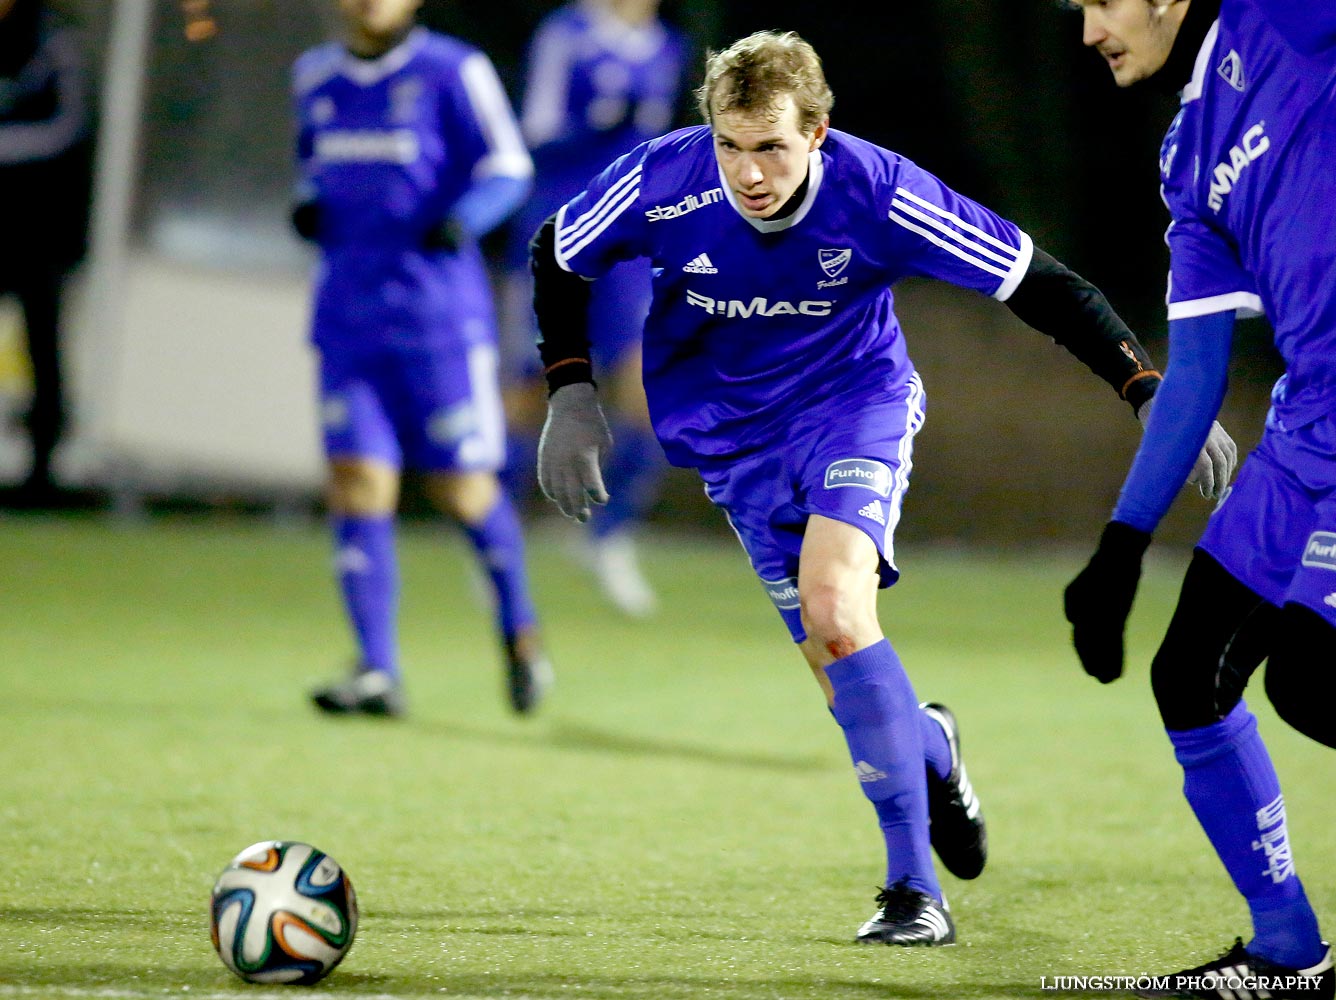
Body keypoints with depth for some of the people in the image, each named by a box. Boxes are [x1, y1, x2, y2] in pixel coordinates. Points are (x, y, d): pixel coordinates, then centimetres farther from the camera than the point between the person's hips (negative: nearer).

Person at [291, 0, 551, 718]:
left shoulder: (451, 72, -5)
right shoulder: (316, 77, 11)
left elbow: (507, 167, -3)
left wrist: (462, 220, -22)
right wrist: (308, 206, 2)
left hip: (438, 311, -4)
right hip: (349, 310, 4)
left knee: (462, 490, 2)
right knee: (357, 485, -7)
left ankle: (519, 628, 28)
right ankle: (377, 673, -6)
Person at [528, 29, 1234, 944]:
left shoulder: (879, 196, -26)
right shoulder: (661, 184, -22)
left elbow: (1040, 284, -19)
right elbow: (558, 257, 0)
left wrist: (1153, 393, -23)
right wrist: (571, 391, -7)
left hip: (855, 398, -3)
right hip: (732, 429, 3)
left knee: (833, 608, -27)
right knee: (835, 663, -2)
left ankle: (914, 883, -17)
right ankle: (928, 748, 36)